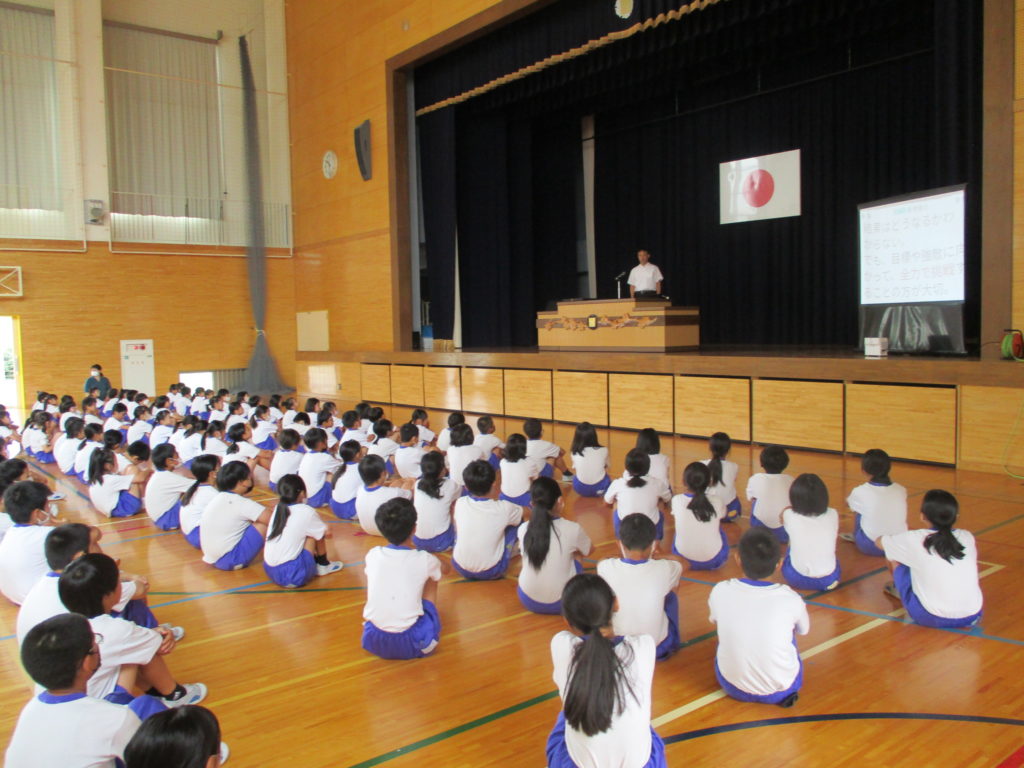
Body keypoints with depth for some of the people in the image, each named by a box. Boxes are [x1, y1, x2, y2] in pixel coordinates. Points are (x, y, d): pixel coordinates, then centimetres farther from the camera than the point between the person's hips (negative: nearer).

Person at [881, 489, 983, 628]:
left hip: (931, 618, -4)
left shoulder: (914, 540, -8)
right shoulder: (967, 537, 2)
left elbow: (879, 542, 12)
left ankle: (898, 589, 40)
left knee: (894, 556, 14)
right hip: (972, 618, 4)